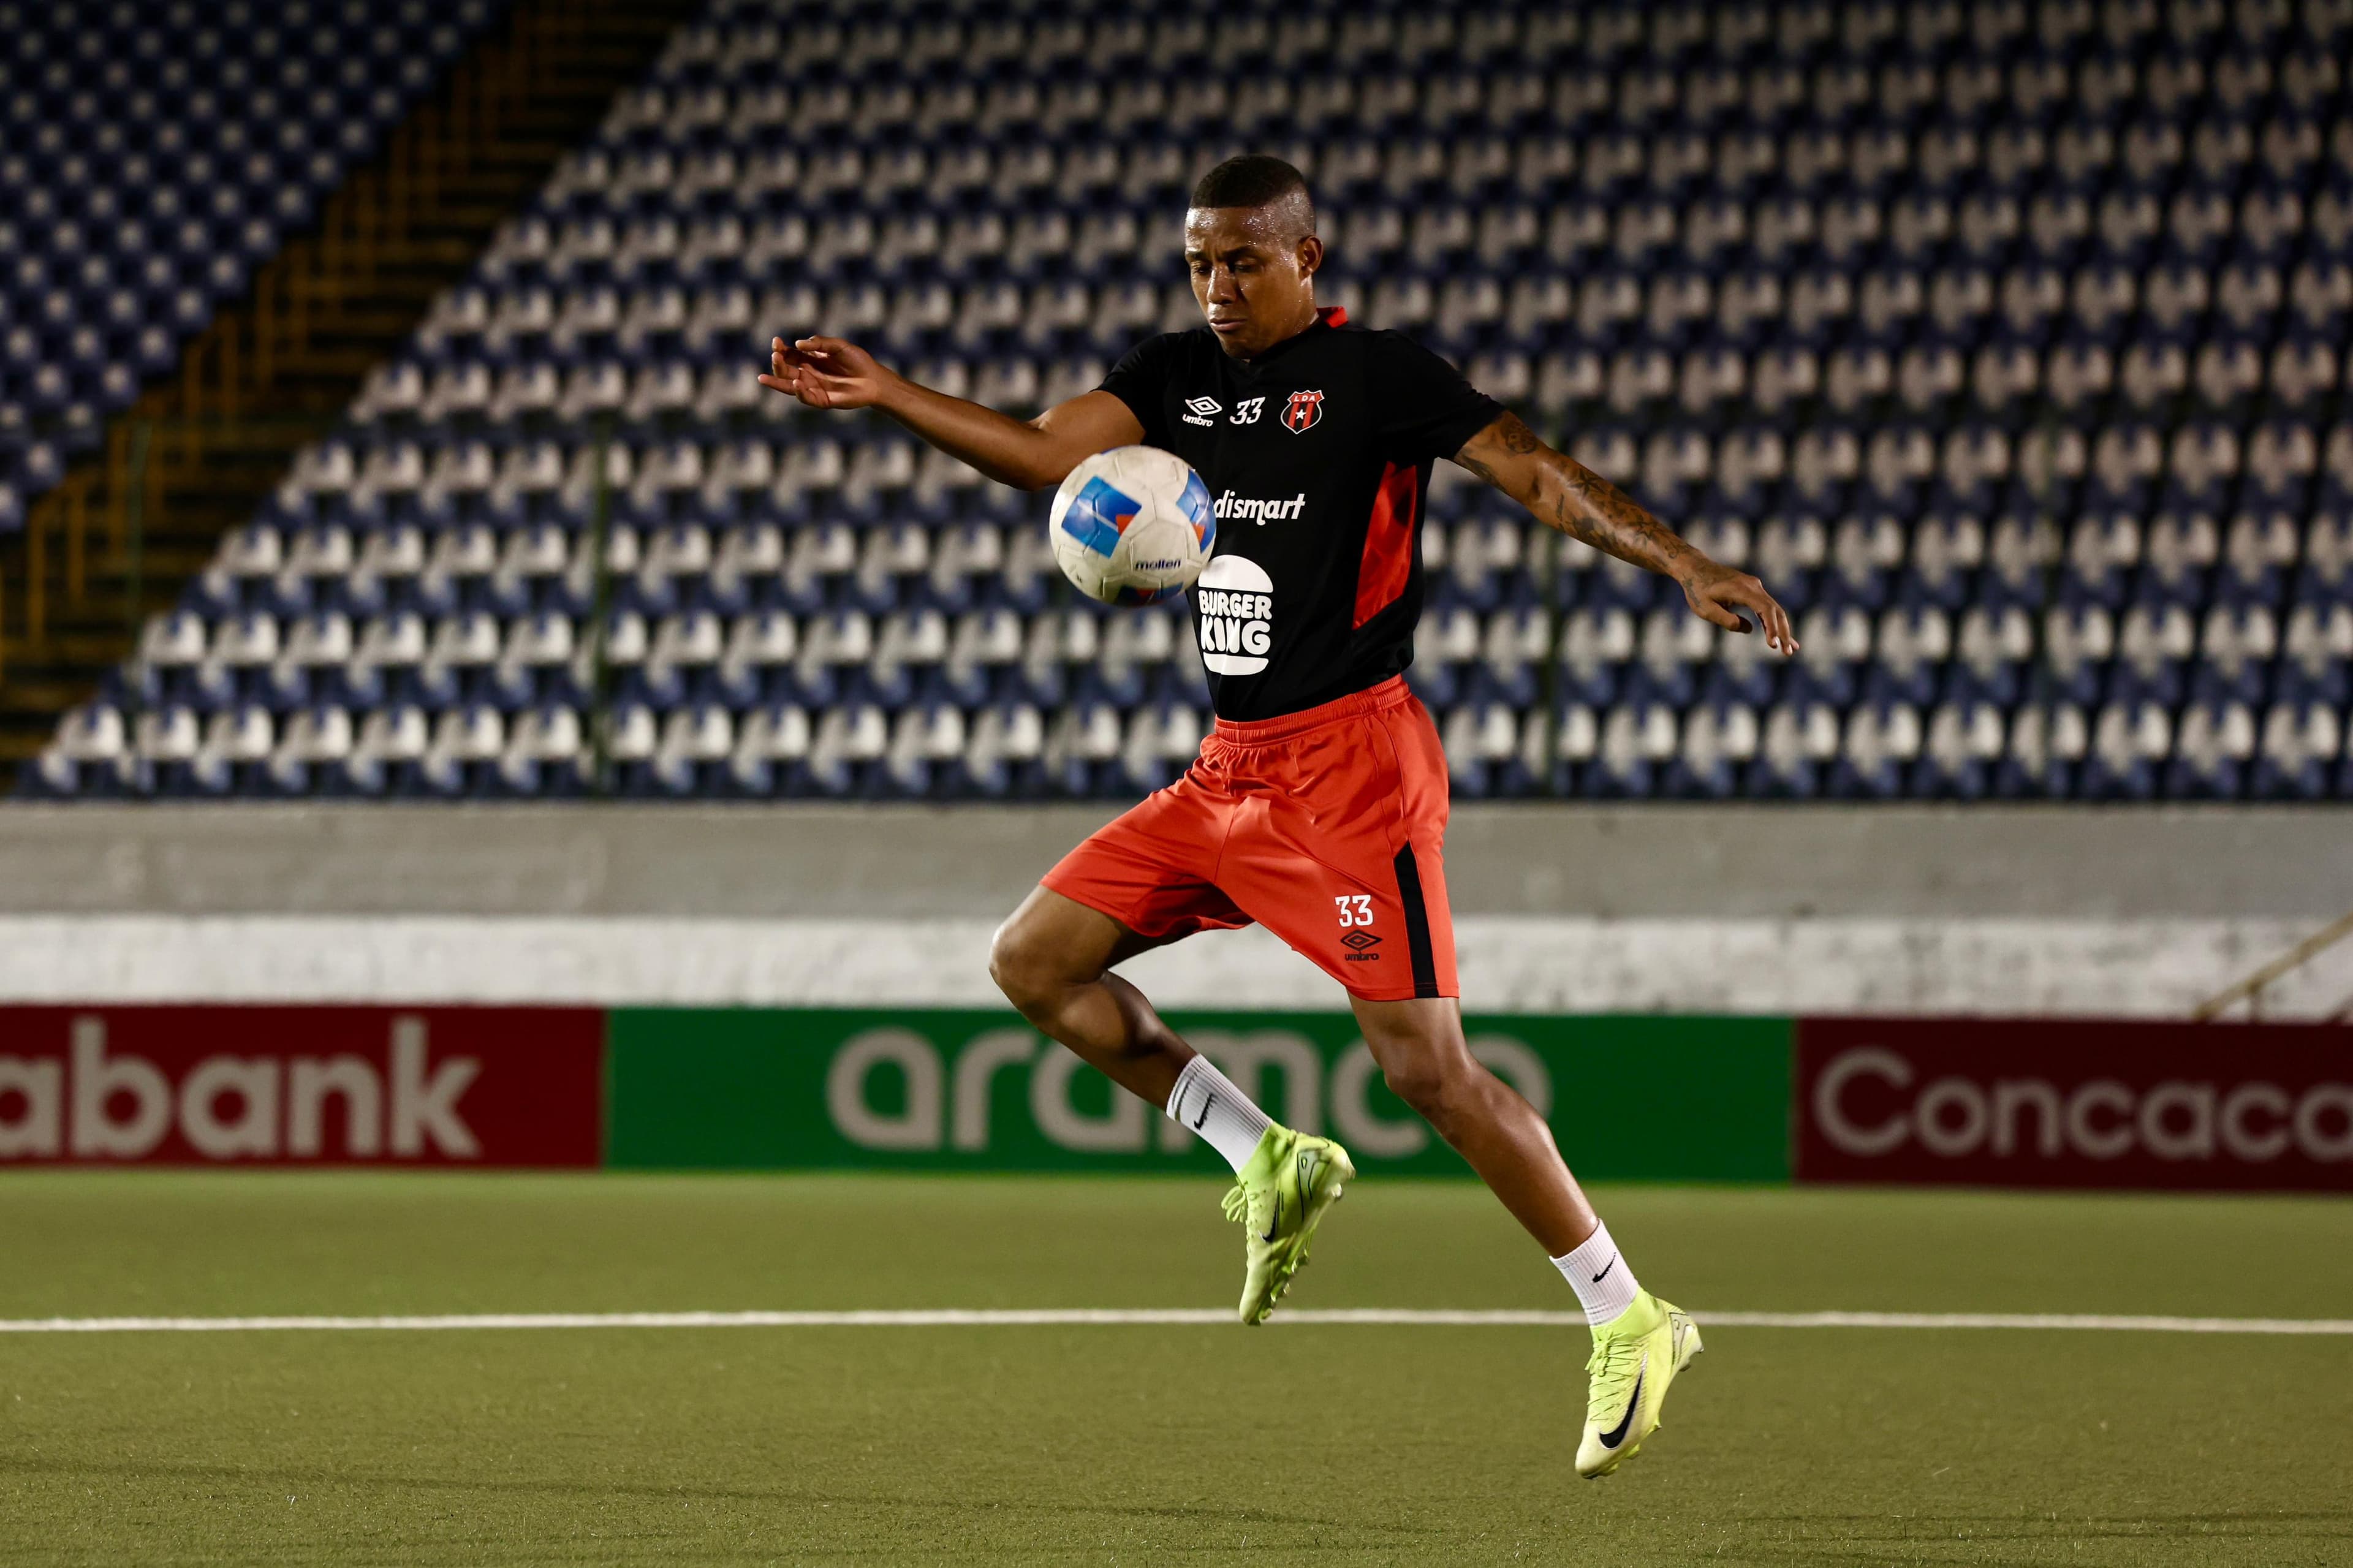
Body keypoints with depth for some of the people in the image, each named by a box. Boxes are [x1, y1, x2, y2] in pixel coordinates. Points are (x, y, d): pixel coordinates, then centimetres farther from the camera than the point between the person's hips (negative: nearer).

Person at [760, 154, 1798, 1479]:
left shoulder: (1379, 375, -9)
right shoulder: (1180, 373, 11)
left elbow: (1537, 473, -15)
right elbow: (1048, 454, 6)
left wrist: (1690, 568, -26)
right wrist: (885, 396, -4)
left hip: (1349, 763, -8)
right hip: (1232, 768, 8)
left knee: (1425, 1063, -13)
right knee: (1036, 961, 5)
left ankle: (1630, 1322, -3)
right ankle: (1271, 1162, 12)